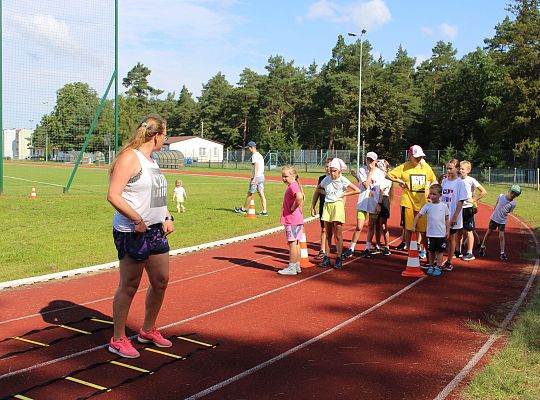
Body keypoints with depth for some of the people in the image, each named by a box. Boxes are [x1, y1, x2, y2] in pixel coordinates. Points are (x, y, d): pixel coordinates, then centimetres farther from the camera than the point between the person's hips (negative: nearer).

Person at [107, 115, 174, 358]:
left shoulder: (151, 160, 14)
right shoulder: (129, 157, -13)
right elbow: (113, 196, -20)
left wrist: (167, 218, 11)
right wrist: (138, 221, -21)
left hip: (156, 230, 9)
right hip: (132, 232, -9)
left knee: (161, 281, 14)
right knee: (129, 285, 1)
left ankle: (148, 330, 33)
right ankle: (118, 340, 16)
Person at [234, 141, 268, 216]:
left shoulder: (254, 155, -11)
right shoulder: (260, 155, 18)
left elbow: (256, 167, -20)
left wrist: (254, 178, -24)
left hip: (256, 177, -9)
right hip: (262, 176, 9)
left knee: (250, 194, 3)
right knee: (261, 194, 5)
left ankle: (243, 209, 15)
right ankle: (264, 211, 0)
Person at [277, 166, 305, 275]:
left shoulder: (292, 186, -17)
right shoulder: (295, 185, 15)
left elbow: (299, 197, -36)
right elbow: (302, 197, 30)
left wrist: (293, 208, -23)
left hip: (292, 220, -10)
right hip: (297, 220, 10)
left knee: (292, 242, -5)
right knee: (296, 242, 14)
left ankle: (292, 268, 0)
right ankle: (297, 266, 22)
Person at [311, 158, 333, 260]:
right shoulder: (322, 178, 8)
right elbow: (317, 193, 16)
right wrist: (313, 207, 15)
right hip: (323, 207, 4)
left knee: (330, 231, -1)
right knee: (323, 229, 9)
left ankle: (327, 253, 7)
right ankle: (322, 251, 17)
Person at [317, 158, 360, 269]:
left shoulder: (343, 180, -7)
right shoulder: (327, 179, 4)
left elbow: (357, 190, -8)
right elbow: (318, 188, 22)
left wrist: (344, 194, -8)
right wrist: (325, 193, 3)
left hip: (337, 205, -4)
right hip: (327, 205, 4)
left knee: (338, 235, -1)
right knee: (328, 234, 9)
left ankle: (339, 259, 4)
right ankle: (327, 258, 13)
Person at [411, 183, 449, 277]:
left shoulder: (444, 206, -2)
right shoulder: (427, 206, -2)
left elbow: (447, 219, 3)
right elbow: (418, 216, -3)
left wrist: (448, 231, 0)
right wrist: (413, 226, -12)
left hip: (441, 233, -1)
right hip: (430, 233, 1)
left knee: (439, 251, 5)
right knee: (431, 251, 11)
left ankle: (438, 267, 12)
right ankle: (431, 266, 23)